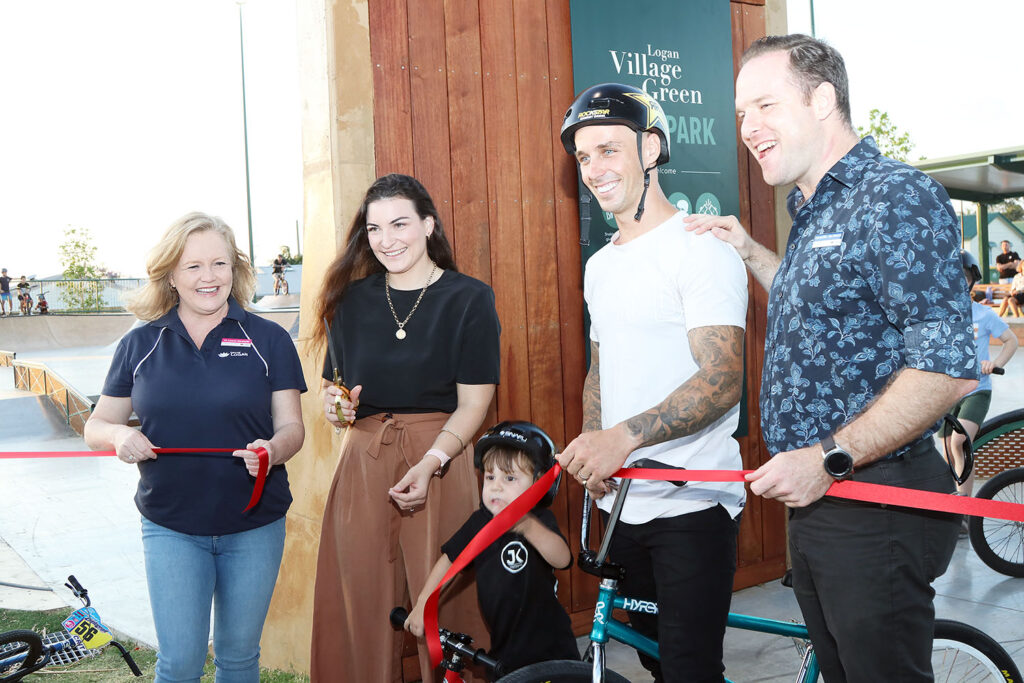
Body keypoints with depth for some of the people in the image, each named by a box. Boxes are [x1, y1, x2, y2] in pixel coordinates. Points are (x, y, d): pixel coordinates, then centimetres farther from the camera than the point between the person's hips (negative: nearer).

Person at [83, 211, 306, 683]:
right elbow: (96, 426, 7)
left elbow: (291, 426, -3)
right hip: (171, 525, 0)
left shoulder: (268, 340, -2)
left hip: (255, 525, 0)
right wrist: (120, 436, -17)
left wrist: (272, 449, -26)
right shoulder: (139, 345, 2)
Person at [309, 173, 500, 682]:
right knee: (361, 599, 5)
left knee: (442, 600, 0)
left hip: (440, 457, -3)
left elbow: (473, 402, -5)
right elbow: (333, 387, 18)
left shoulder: (469, 298, -1)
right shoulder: (352, 299, 10)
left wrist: (430, 463, -18)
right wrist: (336, 406, -5)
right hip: (364, 458, 3)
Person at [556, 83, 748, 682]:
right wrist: (591, 443, 2)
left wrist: (625, 435, -33)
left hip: (693, 503, -7)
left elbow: (722, 379, -21)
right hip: (622, 503, 7)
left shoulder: (701, 250, -11)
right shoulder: (600, 267, 15)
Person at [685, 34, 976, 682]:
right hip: (818, 496, 10)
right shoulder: (812, 212, 15)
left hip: (877, 504, -9)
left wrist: (828, 459, -22)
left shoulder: (896, 197, -16)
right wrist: (750, 251, 17)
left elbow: (949, 366, -23)